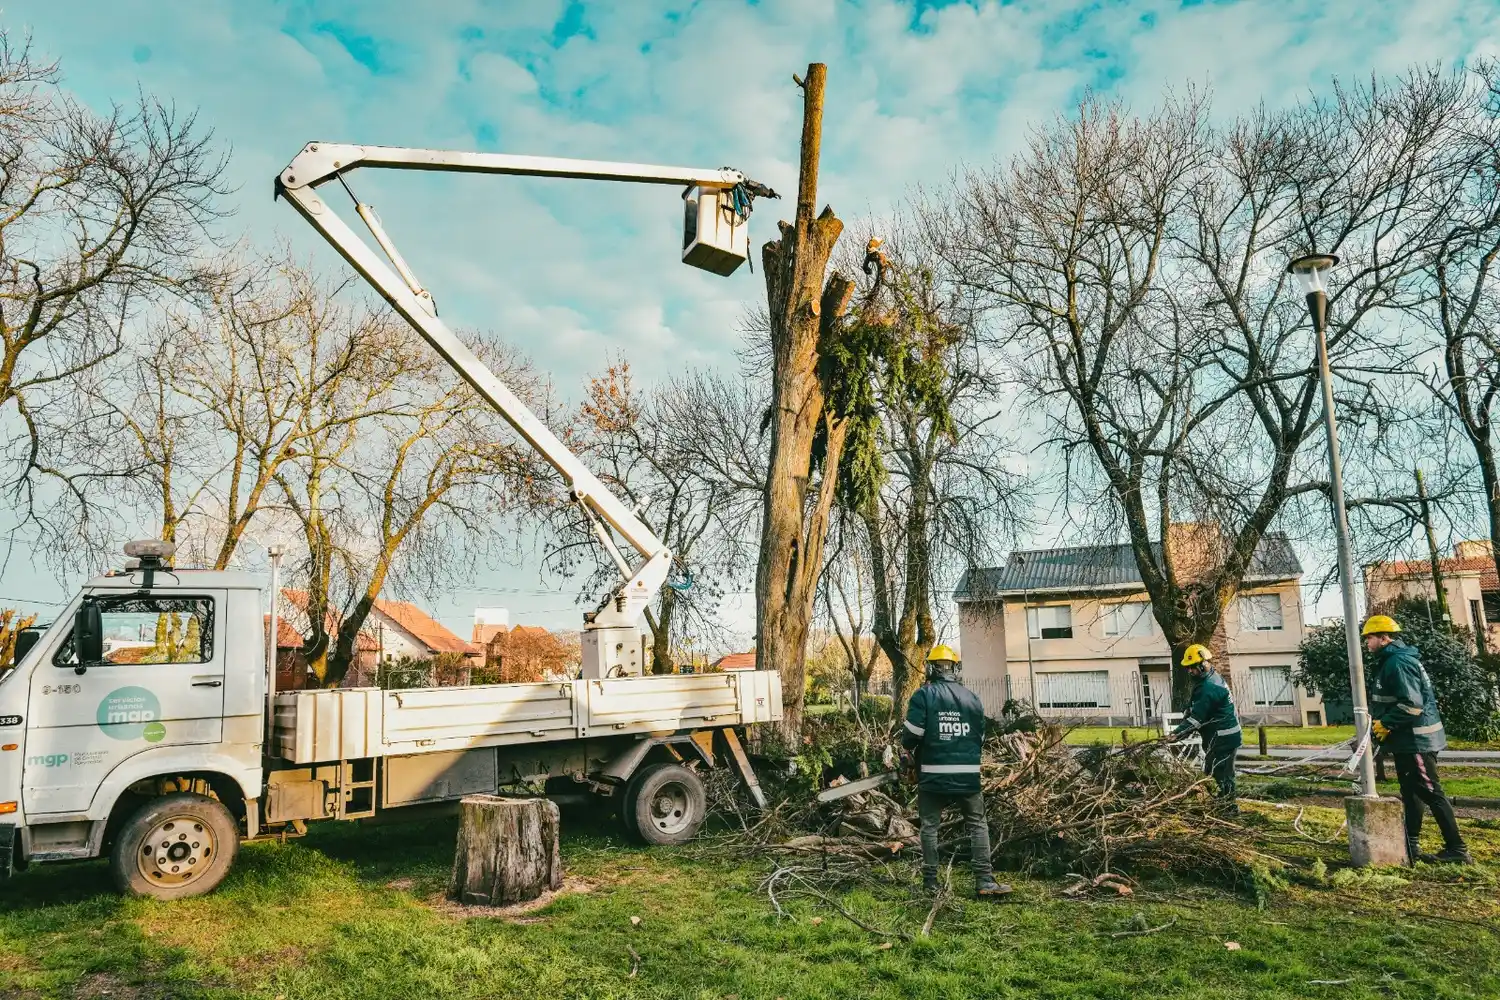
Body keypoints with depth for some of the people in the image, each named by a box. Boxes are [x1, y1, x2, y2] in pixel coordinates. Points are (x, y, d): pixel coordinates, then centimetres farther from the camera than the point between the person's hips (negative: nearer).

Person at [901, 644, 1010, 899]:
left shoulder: (923, 695, -7)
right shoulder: (972, 697, 4)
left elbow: (912, 734, -12)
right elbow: (980, 735, 11)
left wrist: (907, 748, 10)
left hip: (932, 775, -2)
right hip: (968, 775, 2)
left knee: (930, 827, 9)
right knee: (978, 825, 11)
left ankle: (930, 881, 11)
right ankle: (984, 881, 5)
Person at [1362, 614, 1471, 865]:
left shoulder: (1398, 662, -20)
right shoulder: (1389, 661, 13)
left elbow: (1411, 704, -26)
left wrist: (1385, 724, -17)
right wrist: (1379, 722, 9)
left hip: (1416, 741, -11)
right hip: (1407, 741, 11)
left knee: (1431, 793, -5)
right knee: (1411, 793, 15)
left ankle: (1456, 849, 2)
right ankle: (1409, 846, 23)